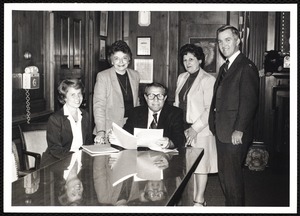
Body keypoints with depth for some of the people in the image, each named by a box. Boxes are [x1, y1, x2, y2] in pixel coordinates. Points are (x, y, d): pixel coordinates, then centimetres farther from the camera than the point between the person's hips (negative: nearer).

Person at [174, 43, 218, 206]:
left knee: (200, 166, 2)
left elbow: (210, 110, -13)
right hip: (182, 129, 6)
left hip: (200, 130, -6)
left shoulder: (208, 80, -9)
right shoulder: (181, 78, 13)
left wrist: (195, 128, -18)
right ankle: (189, 197, 20)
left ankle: (199, 201, 14)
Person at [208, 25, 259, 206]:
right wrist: (215, 125, 10)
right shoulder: (225, 68, 17)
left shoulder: (246, 67, -12)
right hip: (222, 132, 9)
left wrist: (239, 130, -21)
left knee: (232, 176, -1)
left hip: (235, 134, -9)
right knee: (224, 174, 17)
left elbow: (250, 101, -18)